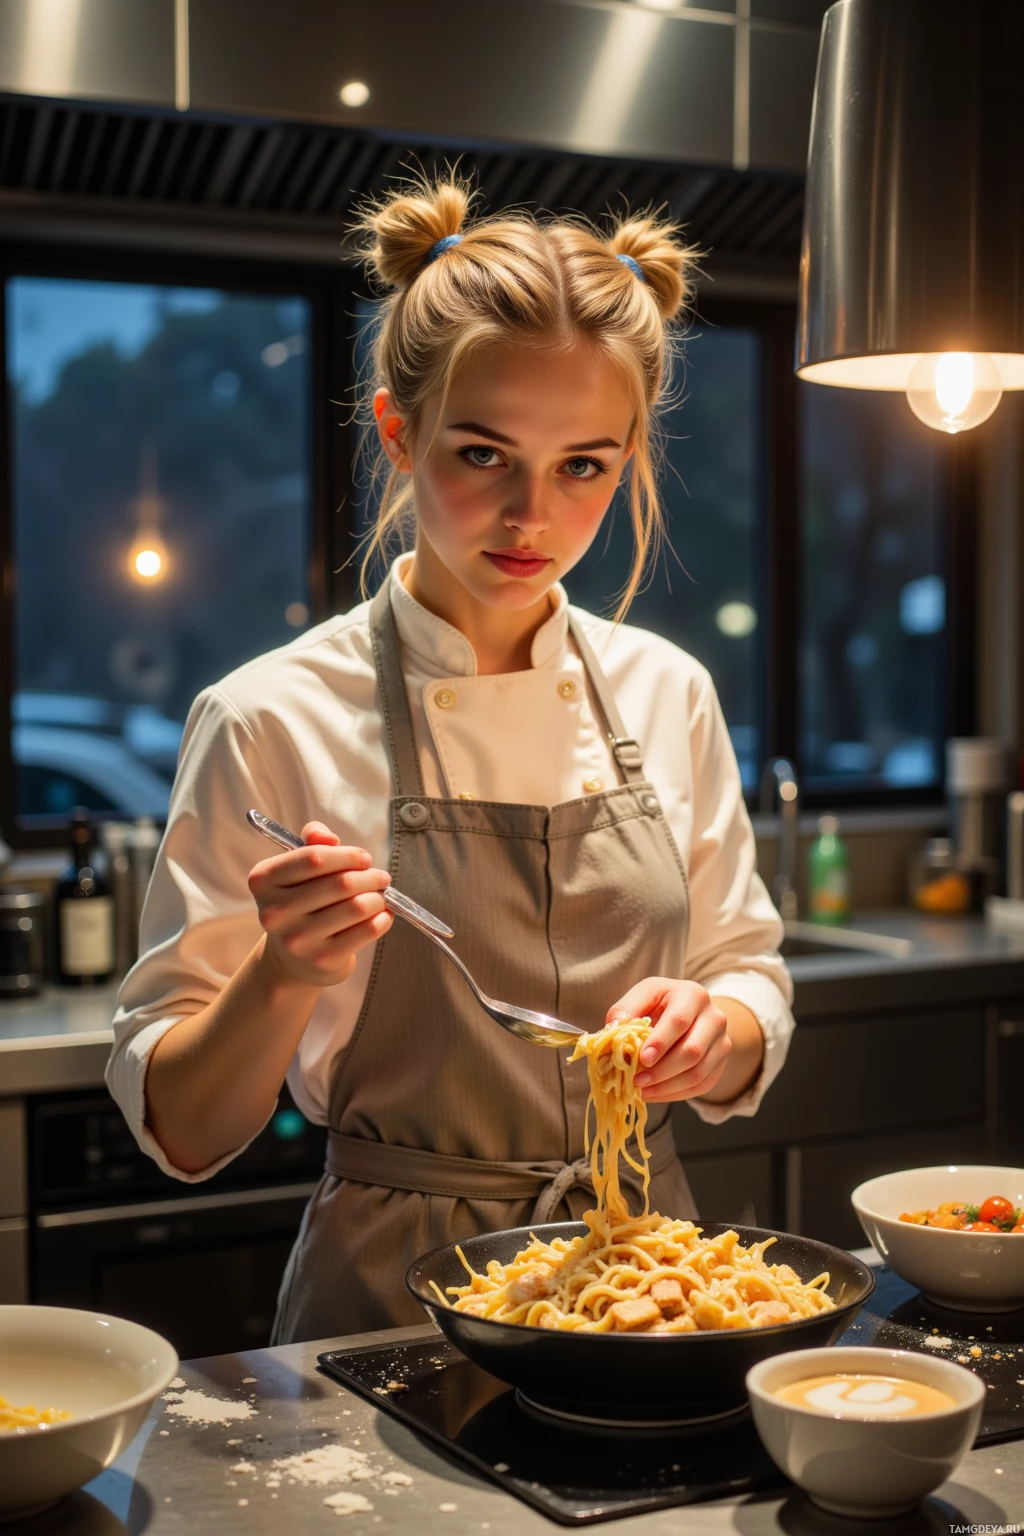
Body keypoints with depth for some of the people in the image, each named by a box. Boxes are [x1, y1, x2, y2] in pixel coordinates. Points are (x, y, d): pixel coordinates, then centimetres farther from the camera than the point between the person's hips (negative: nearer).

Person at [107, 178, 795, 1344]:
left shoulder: (667, 695, 3)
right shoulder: (272, 721, -9)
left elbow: (748, 982, 11)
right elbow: (182, 1131, -6)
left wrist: (712, 1028, -10)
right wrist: (284, 980, -24)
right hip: (392, 1304, -3)